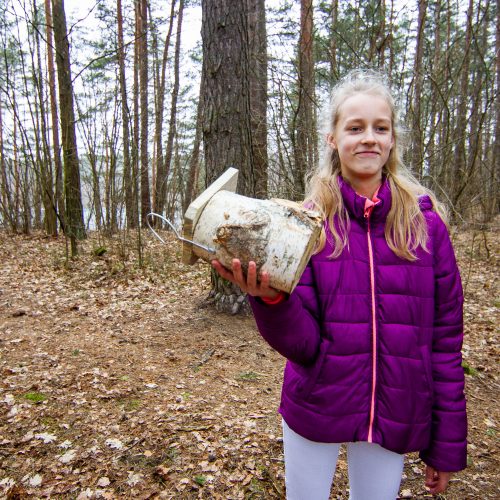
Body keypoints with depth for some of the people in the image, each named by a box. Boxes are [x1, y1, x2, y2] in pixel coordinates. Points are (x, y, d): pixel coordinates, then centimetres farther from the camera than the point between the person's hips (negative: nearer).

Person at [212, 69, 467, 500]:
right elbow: (302, 343, -14)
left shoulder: (425, 221, -7)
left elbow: (446, 336, -2)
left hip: (394, 418, 1)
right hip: (316, 409, 0)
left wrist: (448, 443, 1)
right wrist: (271, 300, -34)